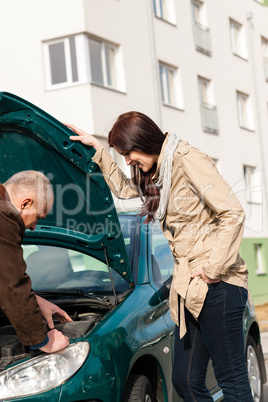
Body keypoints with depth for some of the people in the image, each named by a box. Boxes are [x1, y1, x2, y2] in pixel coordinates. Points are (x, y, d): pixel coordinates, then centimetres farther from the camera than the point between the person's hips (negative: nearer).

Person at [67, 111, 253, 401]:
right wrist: (98, 149, 35)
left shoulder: (187, 160, -9)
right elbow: (122, 188, 40)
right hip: (188, 289, 9)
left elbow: (232, 214, -15)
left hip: (216, 287, -9)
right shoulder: (154, 175, 19)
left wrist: (213, 268, -18)